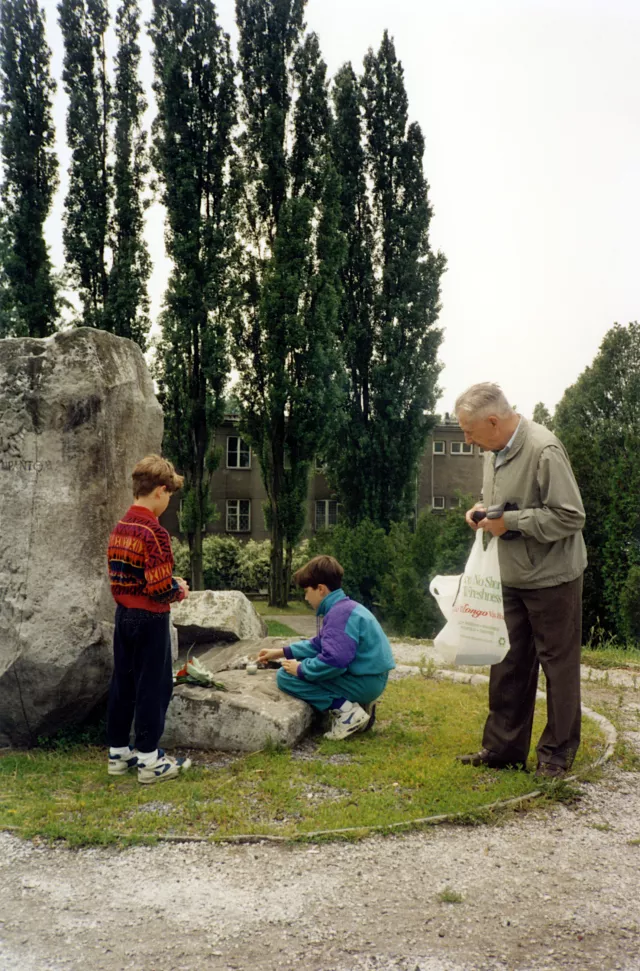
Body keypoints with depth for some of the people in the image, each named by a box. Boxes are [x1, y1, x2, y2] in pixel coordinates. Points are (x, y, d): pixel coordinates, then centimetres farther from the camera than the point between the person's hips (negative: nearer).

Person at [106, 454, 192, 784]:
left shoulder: (119, 529, 6)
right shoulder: (154, 532, -20)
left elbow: (120, 577, 12)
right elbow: (160, 588, -24)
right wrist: (180, 590, -3)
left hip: (123, 615, 8)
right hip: (150, 620, -8)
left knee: (122, 685, 14)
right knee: (153, 687, 2)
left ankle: (118, 753, 24)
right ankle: (149, 760, 10)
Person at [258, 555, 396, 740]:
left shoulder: (340, 613, -20)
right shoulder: (343, 608, 13)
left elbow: (334, 661, -30)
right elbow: (319, 644, 26)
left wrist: (301, 669, -14)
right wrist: (282, 652, 23)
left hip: (363, 682, -10)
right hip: (369, 679, 10)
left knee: (286, 676, -10)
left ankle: (346, 710, -13)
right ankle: (358, 703, 13)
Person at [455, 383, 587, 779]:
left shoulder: (544, 451, -23)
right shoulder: (496, 450, 4)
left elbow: (571, 517, -24)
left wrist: (510, 521, -22)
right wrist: (483, 508, -1)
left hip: (552, 578, -8)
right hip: (512, 579, 8)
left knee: (559, 665, 7)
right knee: (508, 665, 14)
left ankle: (558, 753, 22)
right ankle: (503, 747, 25)